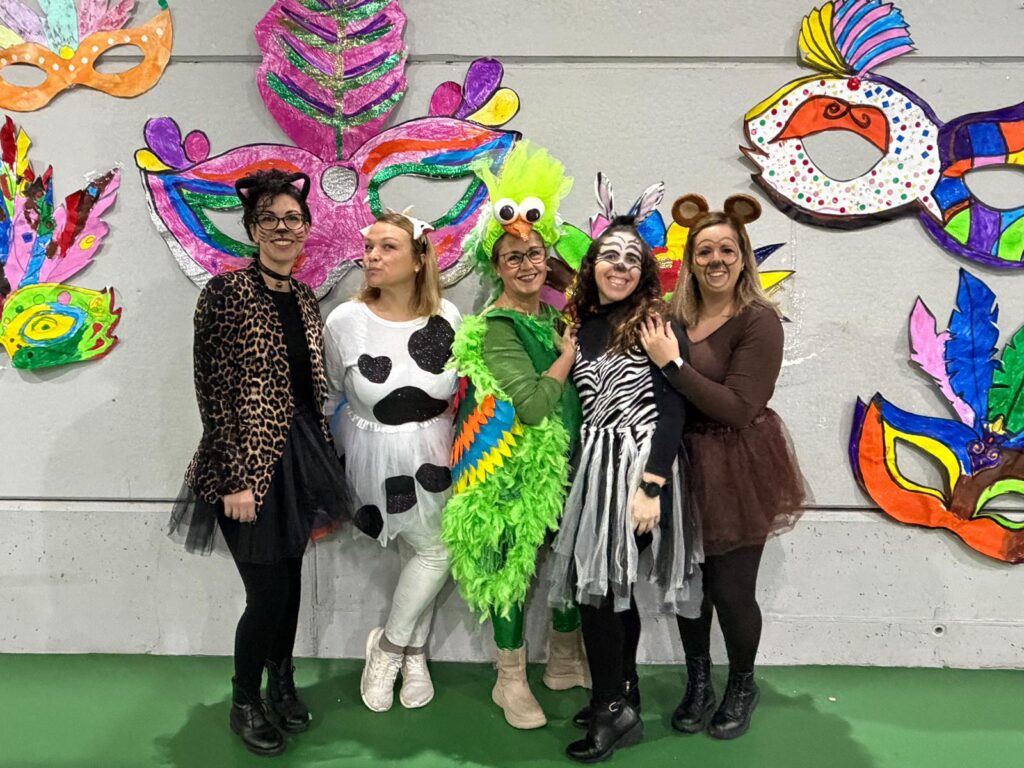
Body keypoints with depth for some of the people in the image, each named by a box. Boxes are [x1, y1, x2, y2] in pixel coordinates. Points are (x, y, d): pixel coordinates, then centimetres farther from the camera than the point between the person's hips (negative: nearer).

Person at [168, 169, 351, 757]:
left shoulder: (304, 297, 9)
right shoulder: (227, 291, -11)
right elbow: (214, 391, -14)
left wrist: (324, 475, 13)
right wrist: (234, 480, -17)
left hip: (300, 454, 6)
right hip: (251, 461, -6)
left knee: (290, 580, 16)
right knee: (268, 593, 1)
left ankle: (282, 683, 38)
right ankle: (245, 702, 26)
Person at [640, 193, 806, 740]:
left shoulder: (759, 320, -13)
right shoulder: (673, 317, 2)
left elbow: (739, 409, -22)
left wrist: (673, 364, -22)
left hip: (738, 474, -4)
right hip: (685, 466, 4)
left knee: (731, 589, 4)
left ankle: (742, 688, 33)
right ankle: (698, 685, 36)